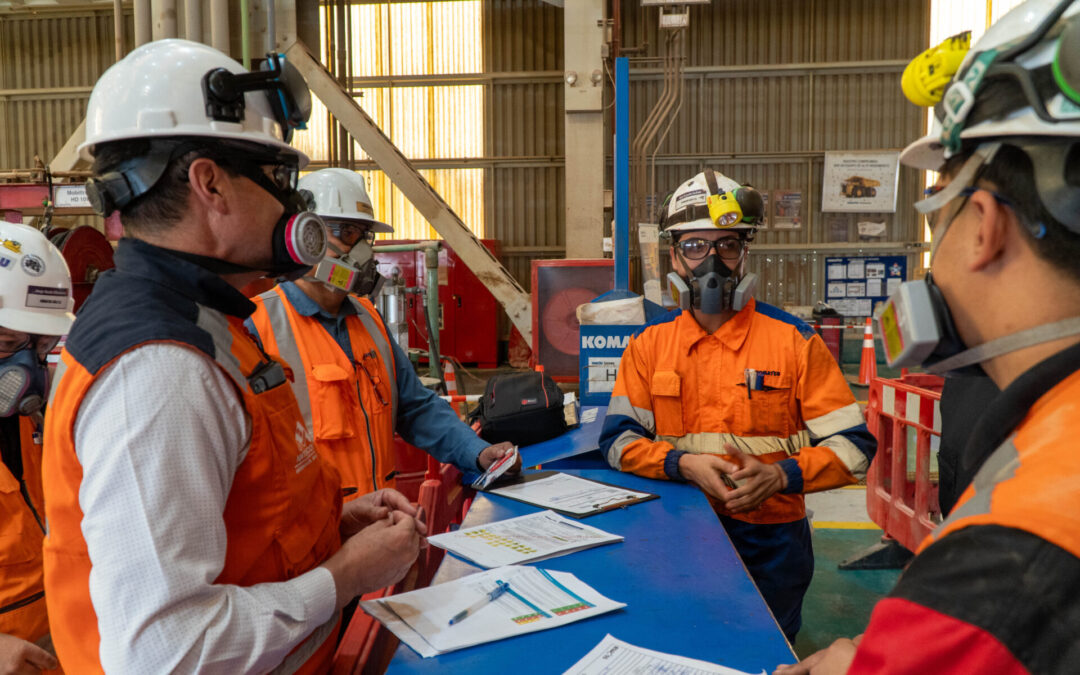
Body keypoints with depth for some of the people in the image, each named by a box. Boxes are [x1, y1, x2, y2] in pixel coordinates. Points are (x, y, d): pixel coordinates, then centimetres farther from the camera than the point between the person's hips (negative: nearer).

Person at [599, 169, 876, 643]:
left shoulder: (793, 341, -6)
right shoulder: (650, 345, 0)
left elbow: (852, 447, -6)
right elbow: (618, 439, -4)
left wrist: (780, 475, -21)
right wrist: (685, 464, -19)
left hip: (769, 541, -1)